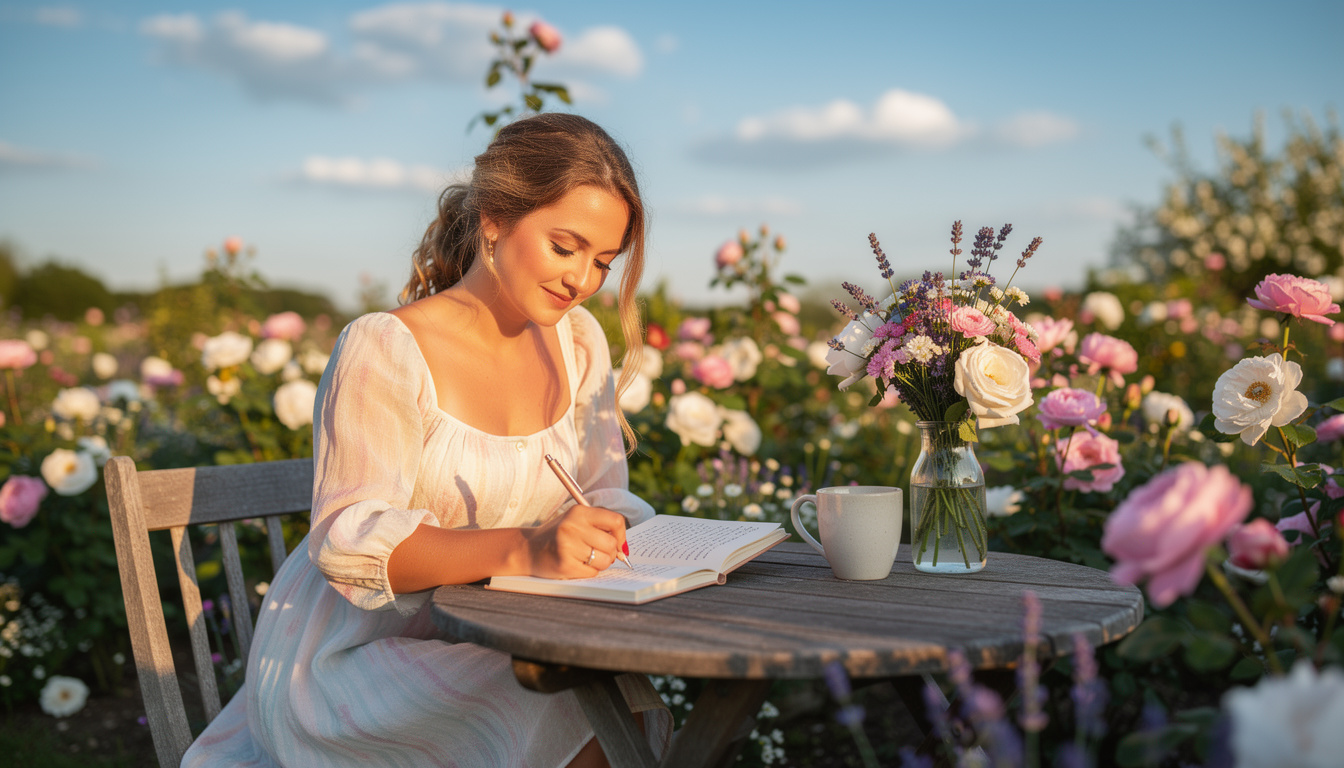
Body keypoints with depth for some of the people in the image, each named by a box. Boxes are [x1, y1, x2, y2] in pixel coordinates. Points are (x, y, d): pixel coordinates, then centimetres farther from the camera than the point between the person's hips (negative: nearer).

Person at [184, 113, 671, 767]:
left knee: (625, 709, -22)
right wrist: (521, 549, -35)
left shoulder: (578, 342, 6)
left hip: (486, 648, 6)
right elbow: (350, 541, -21)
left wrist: (621, 534, -14)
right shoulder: (384, 349, -14)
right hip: (352, 657, -5)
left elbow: (603, 494, 10)